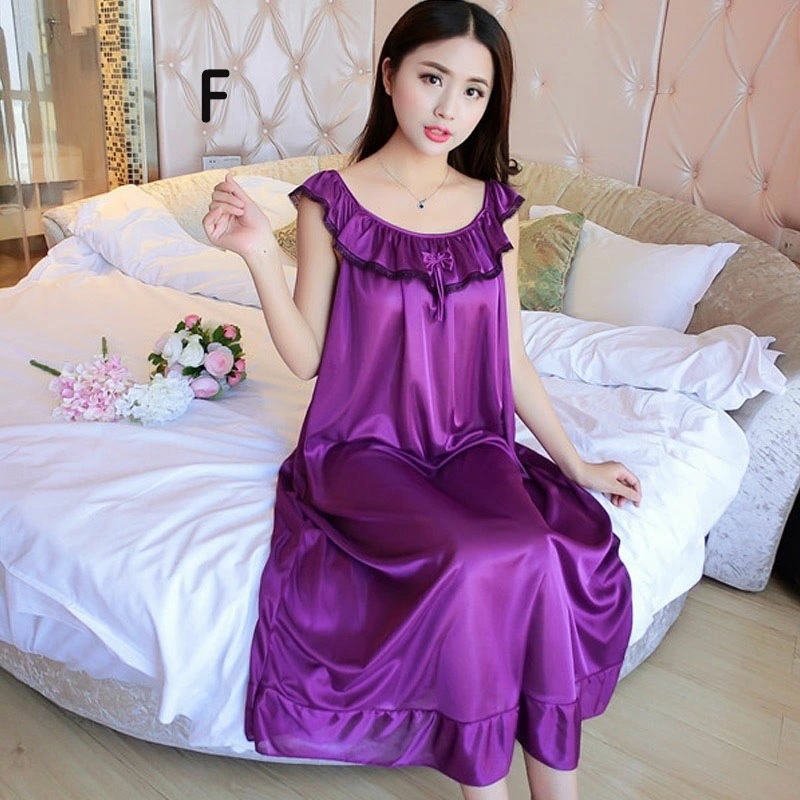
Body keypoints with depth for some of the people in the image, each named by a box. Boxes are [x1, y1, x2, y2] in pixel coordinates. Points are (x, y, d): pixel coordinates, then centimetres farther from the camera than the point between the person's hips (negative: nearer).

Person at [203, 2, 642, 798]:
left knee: (547, 559, -25)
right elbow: (306, 358, -4)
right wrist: (258, 253, -17)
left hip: (472, 445, 3)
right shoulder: (332, 201, -5)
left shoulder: (494, 208, 4)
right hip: (366, 447, -3)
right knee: (475, 564, -28)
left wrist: (574, 463, 7)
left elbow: (509, 358, 8)